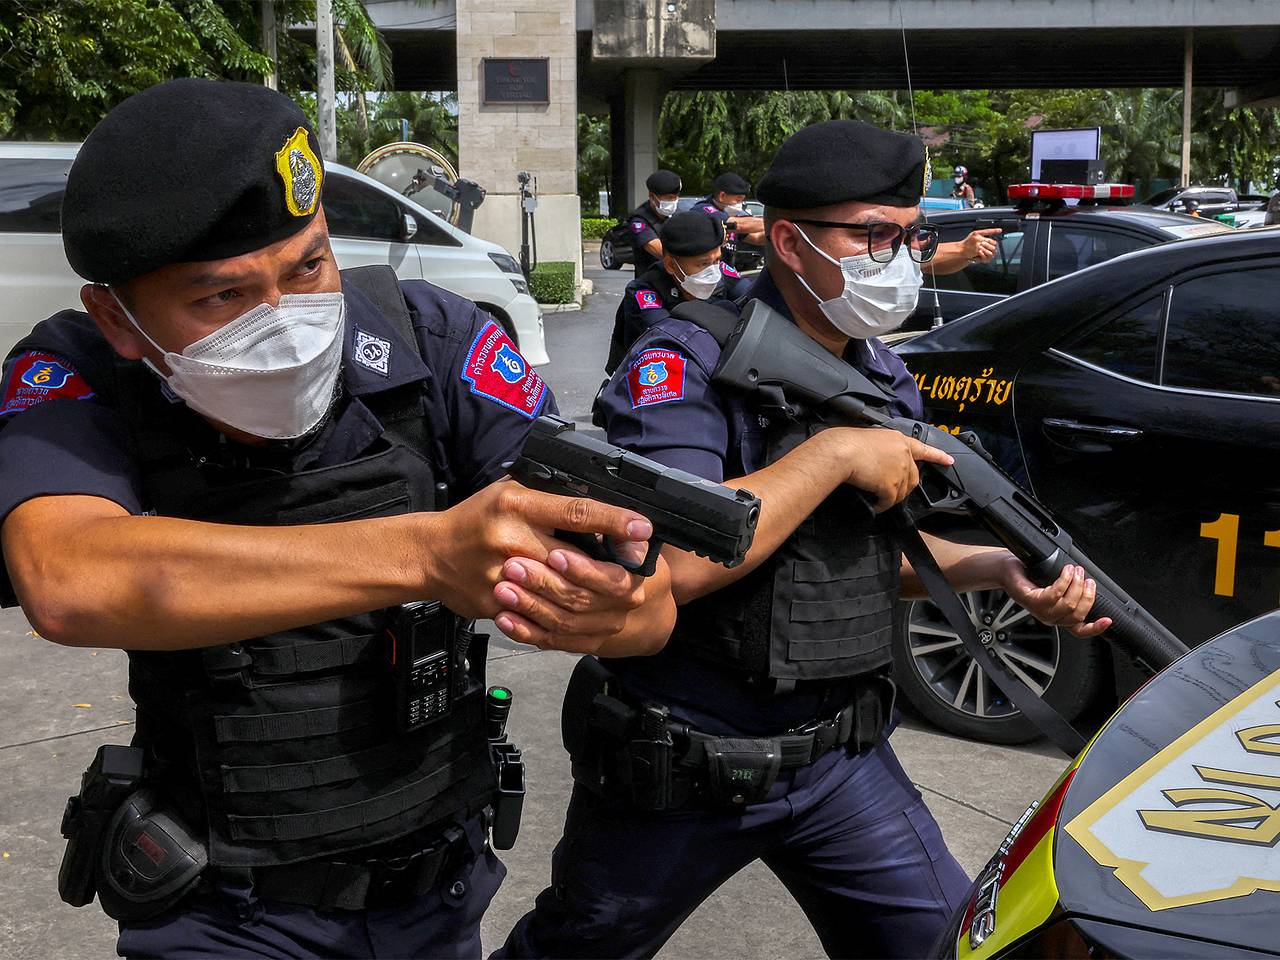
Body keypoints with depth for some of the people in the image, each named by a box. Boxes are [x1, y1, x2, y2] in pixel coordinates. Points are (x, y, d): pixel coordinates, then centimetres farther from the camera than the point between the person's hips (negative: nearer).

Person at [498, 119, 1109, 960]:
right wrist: (836, 454, -26)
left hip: (841, 757, 6)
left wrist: (997, 568, -4)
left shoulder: (887, 379, 6)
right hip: (676, 770, -5)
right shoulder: (687, 363, -19)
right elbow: (671, 562, -33)